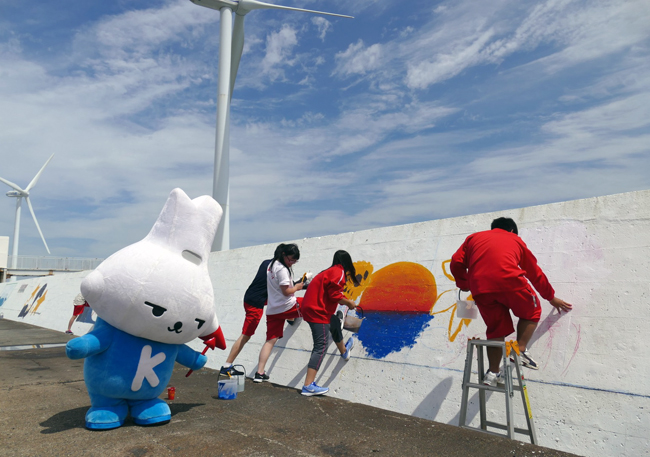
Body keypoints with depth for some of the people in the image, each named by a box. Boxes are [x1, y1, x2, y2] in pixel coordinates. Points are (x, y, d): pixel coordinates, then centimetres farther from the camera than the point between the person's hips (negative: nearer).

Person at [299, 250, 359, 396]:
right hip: (317, 312, -10)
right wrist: (349, 303, -1)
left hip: (311, 308, 10)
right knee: (321, 347, -10)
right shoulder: (339, 272, -9)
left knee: (335, 323, 31)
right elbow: (334, 295, -17)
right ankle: (308, 386, -14)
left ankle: (344, 351, 55)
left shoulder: (330, 271, 18)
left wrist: (345, 302, 26)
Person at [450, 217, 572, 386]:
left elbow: (456, 263, 16)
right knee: (531, 311, 23)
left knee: (496, 328, 18)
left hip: (479, 288, 2)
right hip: (508, 280, -2)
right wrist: (551, 298, 44)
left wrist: (464, 284, 30)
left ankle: (493, 373, 14)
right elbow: (535, 273, 34)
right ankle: (520, 351, 9)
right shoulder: (515, 240, 28)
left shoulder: (474, 237, 30)